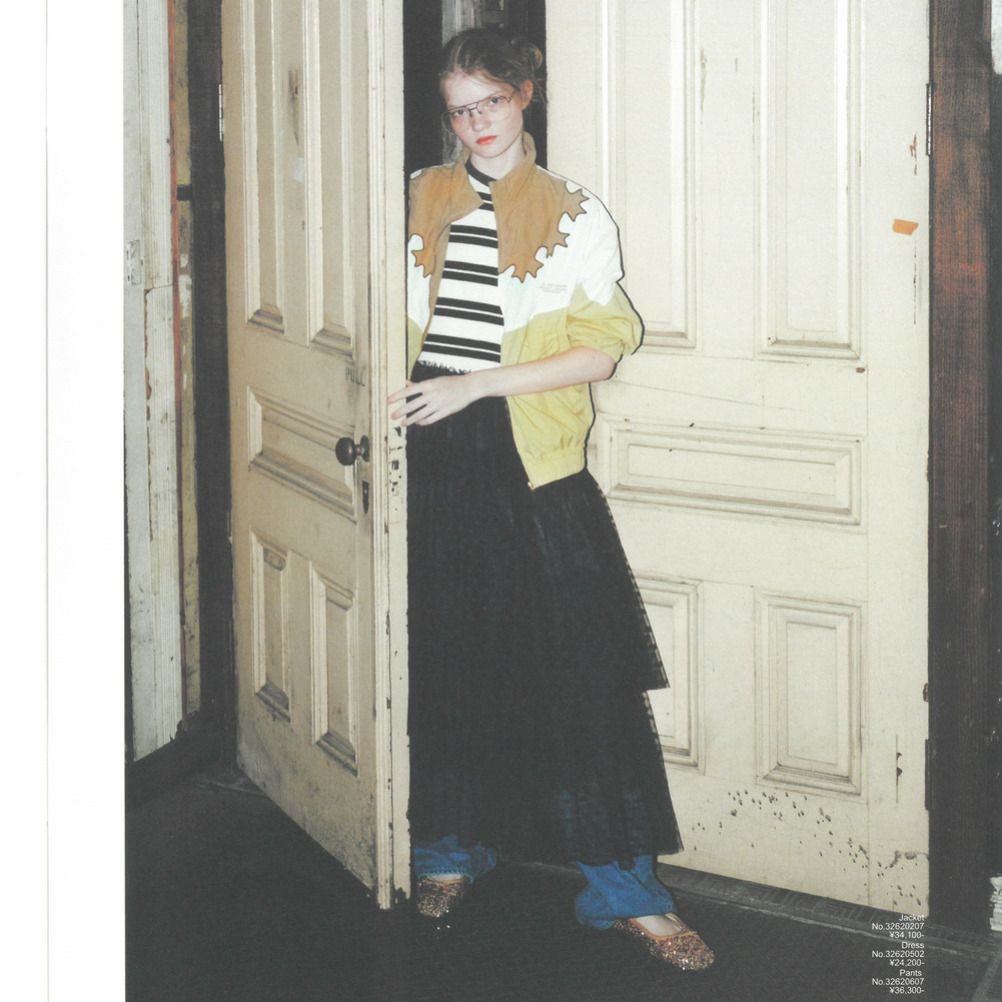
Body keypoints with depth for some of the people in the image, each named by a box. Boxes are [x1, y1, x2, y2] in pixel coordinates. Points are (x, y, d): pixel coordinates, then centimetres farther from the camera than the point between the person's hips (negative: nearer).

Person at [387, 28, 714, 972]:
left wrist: (474, 384, -12)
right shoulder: (421, 200, 11)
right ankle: (448, 850, 27)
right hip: (431, 458, 3)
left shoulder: (574, 215, 2)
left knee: (575, 665, -4)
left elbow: (601, 349, -5)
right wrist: (398, 384, 3)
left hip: (528, 460, -3)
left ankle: (625, 887, 3)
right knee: (442, 657, 8)